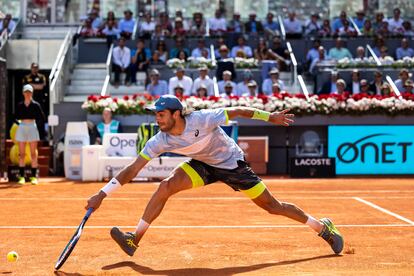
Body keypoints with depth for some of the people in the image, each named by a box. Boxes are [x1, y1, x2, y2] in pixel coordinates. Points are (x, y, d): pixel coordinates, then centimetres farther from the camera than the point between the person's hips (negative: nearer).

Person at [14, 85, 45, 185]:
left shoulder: (36, 105, 1)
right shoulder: (20, 105, 8)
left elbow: (42, 118, 0)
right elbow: (16, 117, 11)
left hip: (32, 128, -2)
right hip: (22, 128, 2)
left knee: (33, 154, -1)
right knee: (21, 154, 3)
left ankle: (34, 176, 2)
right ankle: (21, 176, 7)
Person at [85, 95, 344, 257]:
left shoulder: (202, 119, -31)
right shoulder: (160, 141, -19)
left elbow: (238, 111, -21)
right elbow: (133, 169, -20)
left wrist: (270, 116, -22)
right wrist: (102, 195, -25)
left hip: (233, 163, -4)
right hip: (204, 165, 4)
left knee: (272, 206, -1)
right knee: (165, 187, -18)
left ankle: (323, 227, 17)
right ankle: (134, 240, -12)